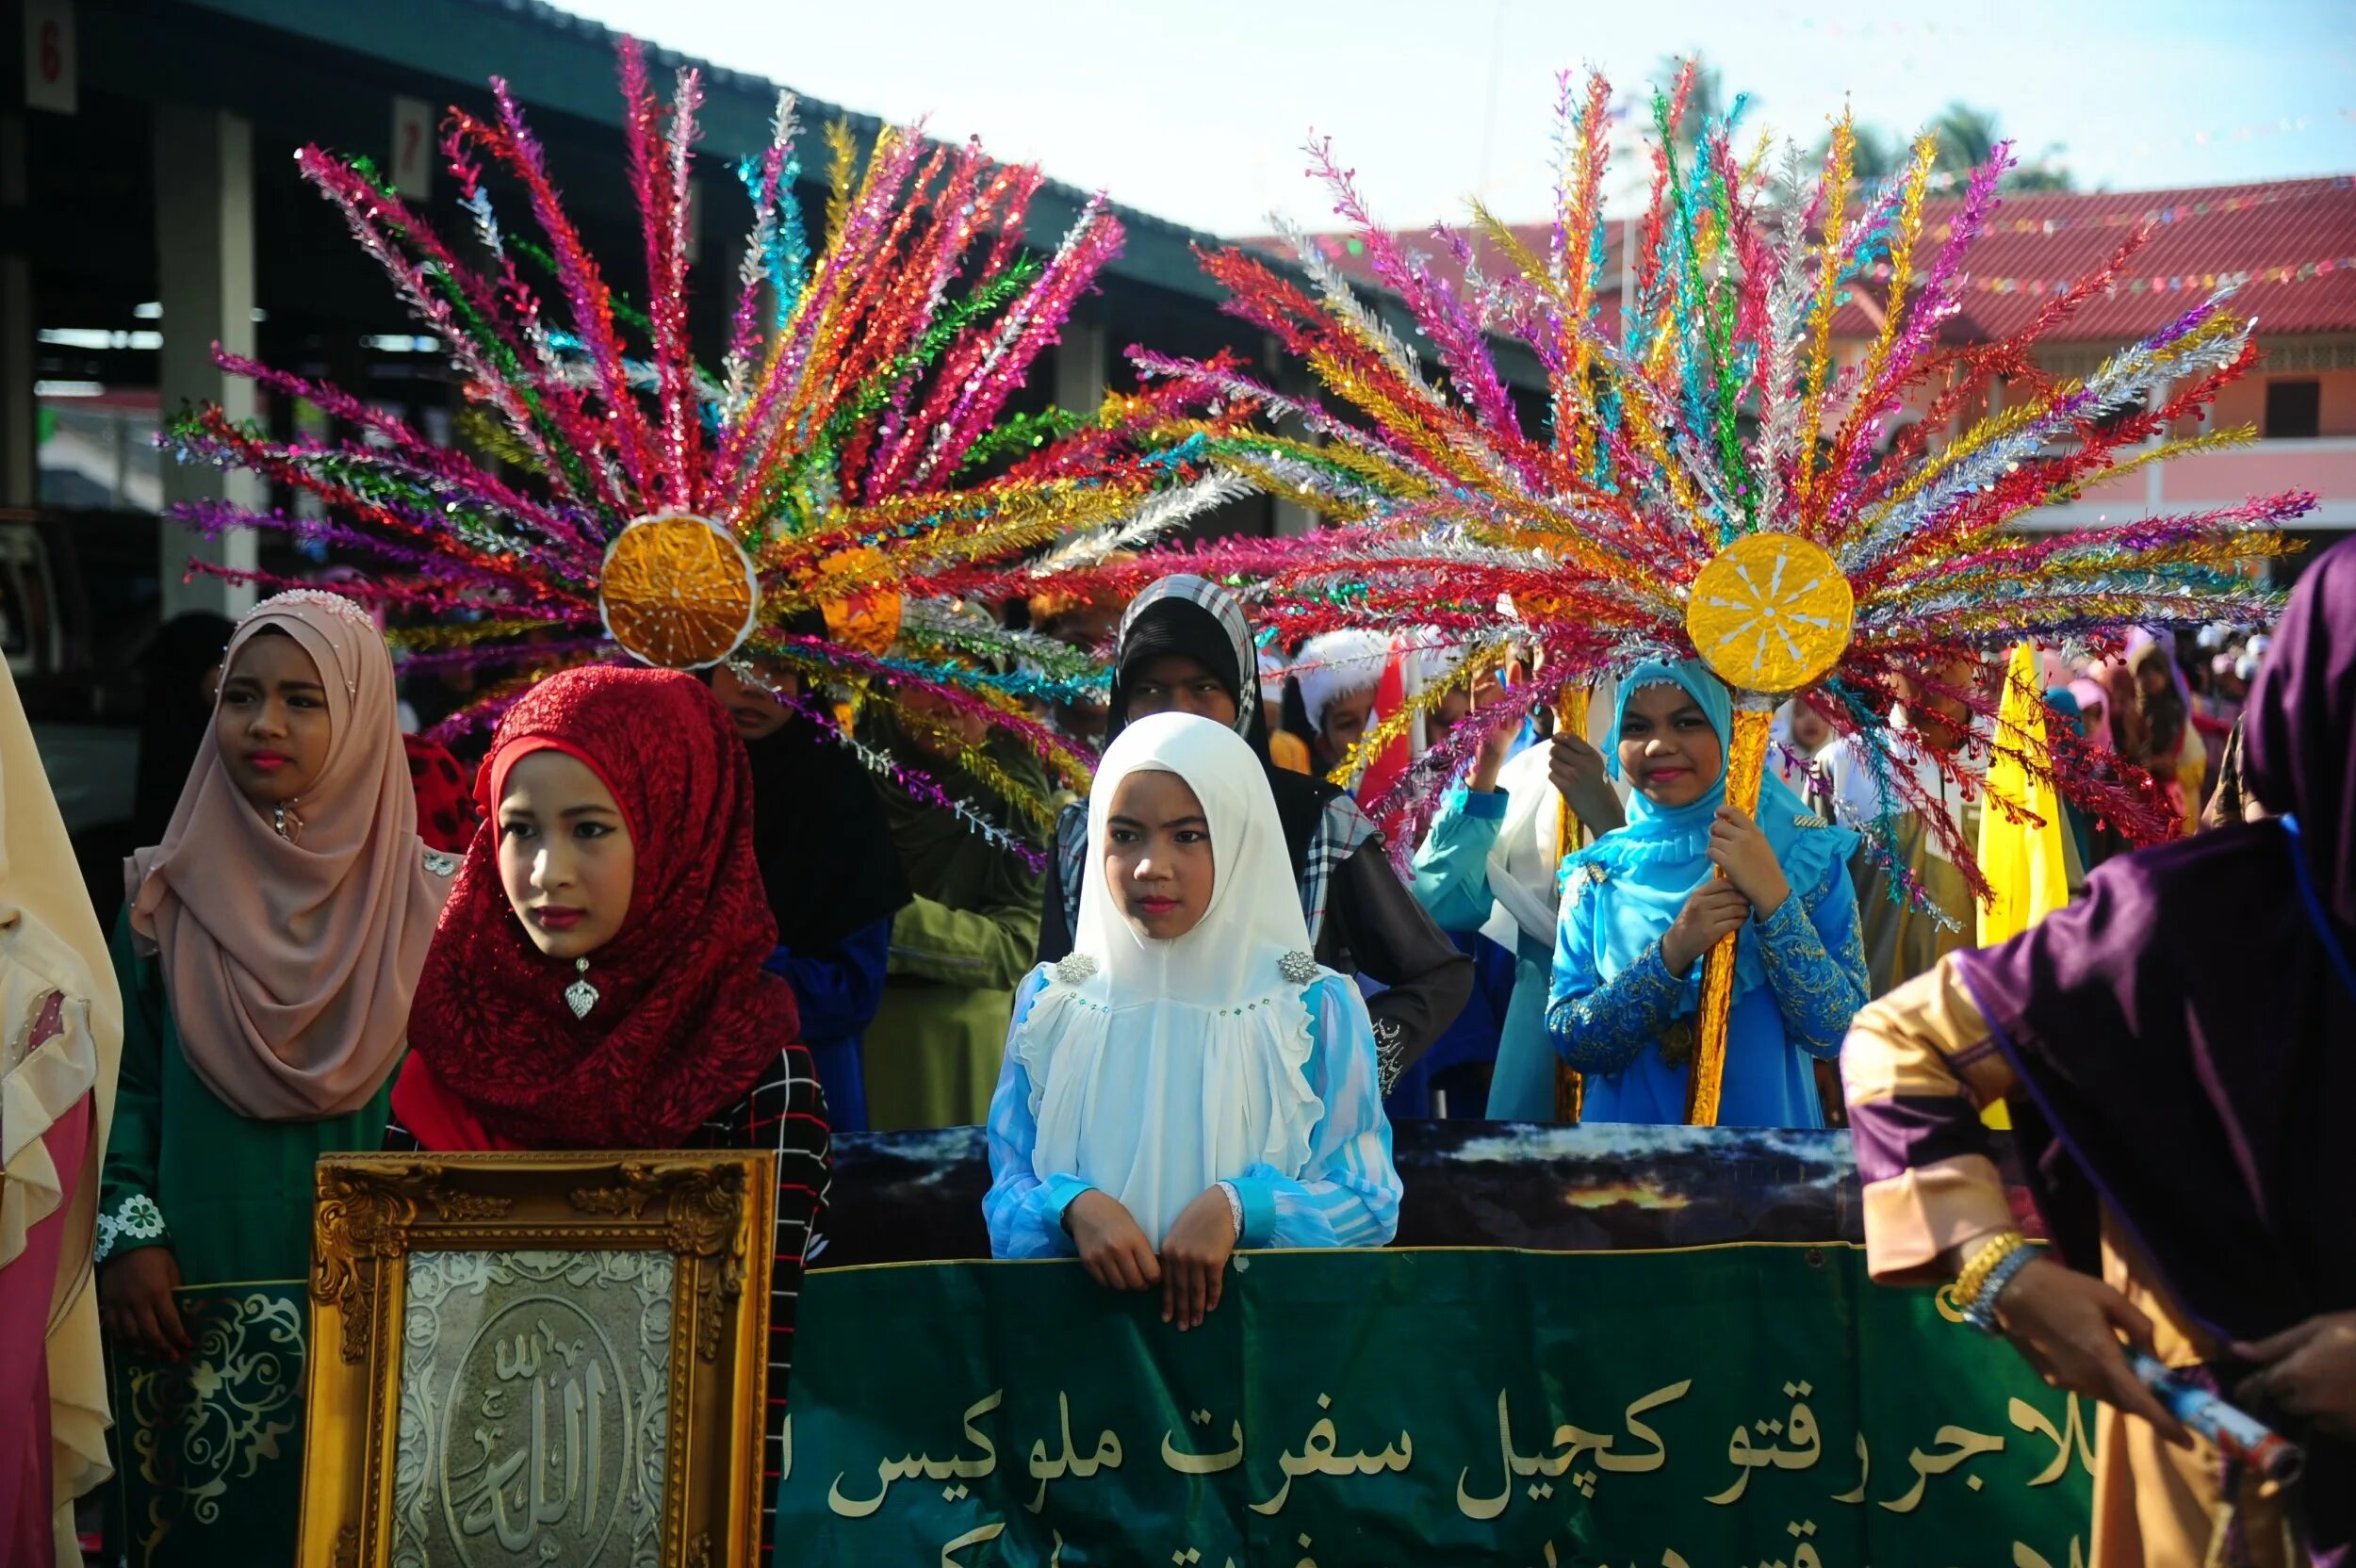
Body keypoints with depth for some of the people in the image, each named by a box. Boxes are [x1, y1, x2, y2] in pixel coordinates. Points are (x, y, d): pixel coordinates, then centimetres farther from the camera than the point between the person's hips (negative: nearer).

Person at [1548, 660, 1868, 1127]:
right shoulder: (1597, 873, -5)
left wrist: (1773, 898, -27)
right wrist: (1670, 953, -24)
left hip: (1765, 1119, -1)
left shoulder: (1807, 853, -9)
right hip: (1625, 1120, 1)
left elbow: (1835, 1031, -15)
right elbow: (1570, 1041, -10)